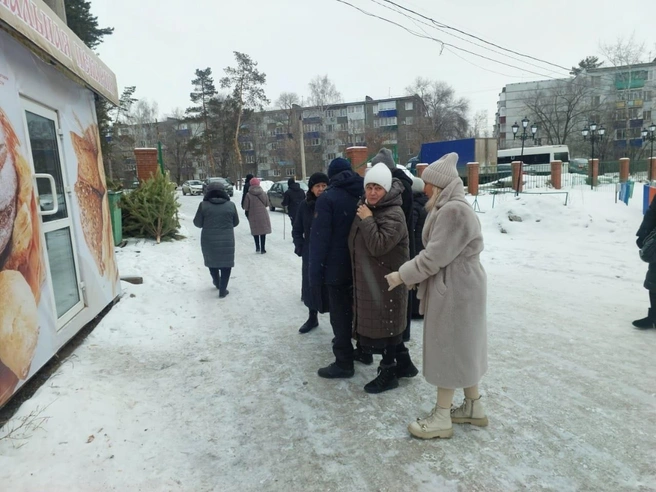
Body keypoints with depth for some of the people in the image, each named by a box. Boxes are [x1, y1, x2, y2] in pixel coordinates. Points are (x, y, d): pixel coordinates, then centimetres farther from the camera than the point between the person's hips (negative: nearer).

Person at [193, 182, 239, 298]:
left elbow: (197, 223, -2)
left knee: (211, 261, 24)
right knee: (226, 264, 12)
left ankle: (217, 283, 41)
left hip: (209, 240, 1)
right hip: (227, 240, 0)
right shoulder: (230, 205, -3)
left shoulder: (203, 205, -7)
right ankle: (222, 290, 13)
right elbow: (235, 222, 6)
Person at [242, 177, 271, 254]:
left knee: (255, 231, 15)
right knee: (263, 231, 9)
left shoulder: (248, 195, -10)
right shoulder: (263, 193, -4)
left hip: (253, 216, -1)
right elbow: (267, 204, 5)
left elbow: (246, 207, -7)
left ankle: (257, 247, 12)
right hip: (263, 215, 1)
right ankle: (262, 248, 10)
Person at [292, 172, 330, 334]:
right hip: (311, 253, 3)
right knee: (311, 285, 13)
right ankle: (312, 317, 31)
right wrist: (300, 248, -3)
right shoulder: (305, 205, 1)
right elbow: (297, 230, 7)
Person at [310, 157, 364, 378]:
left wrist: (315, 272, -13)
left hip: (338, 266, -6)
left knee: (340, 314, 0)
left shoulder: (327, 198, -12)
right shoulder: (363, 195, 8)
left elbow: (320, 238, -17)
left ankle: (343, 362, 6)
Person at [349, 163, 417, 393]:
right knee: (382, 325, 18)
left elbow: (378, 246, -29)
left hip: (387, 281, -9)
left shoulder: (394, 215, -19)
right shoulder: (366, 208, 9)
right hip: (369, 279, 9)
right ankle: (404, 363, 33)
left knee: (386, 326, 3)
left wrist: (367, 220, -22)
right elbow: (355, 243, 19)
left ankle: (388, 374, 18)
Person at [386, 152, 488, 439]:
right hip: (456, 288, 10)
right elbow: (437, 252, 15)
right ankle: (473, 408, 32)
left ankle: (441, 418, 14)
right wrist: (413, 275, 8)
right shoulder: (449, 208, 13)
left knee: (448, 349, 0)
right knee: (462, 349, 18)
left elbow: (435, 256, -24)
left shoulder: (454, 211, -22)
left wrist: (402, 275, -15)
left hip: (454, 290, -10)